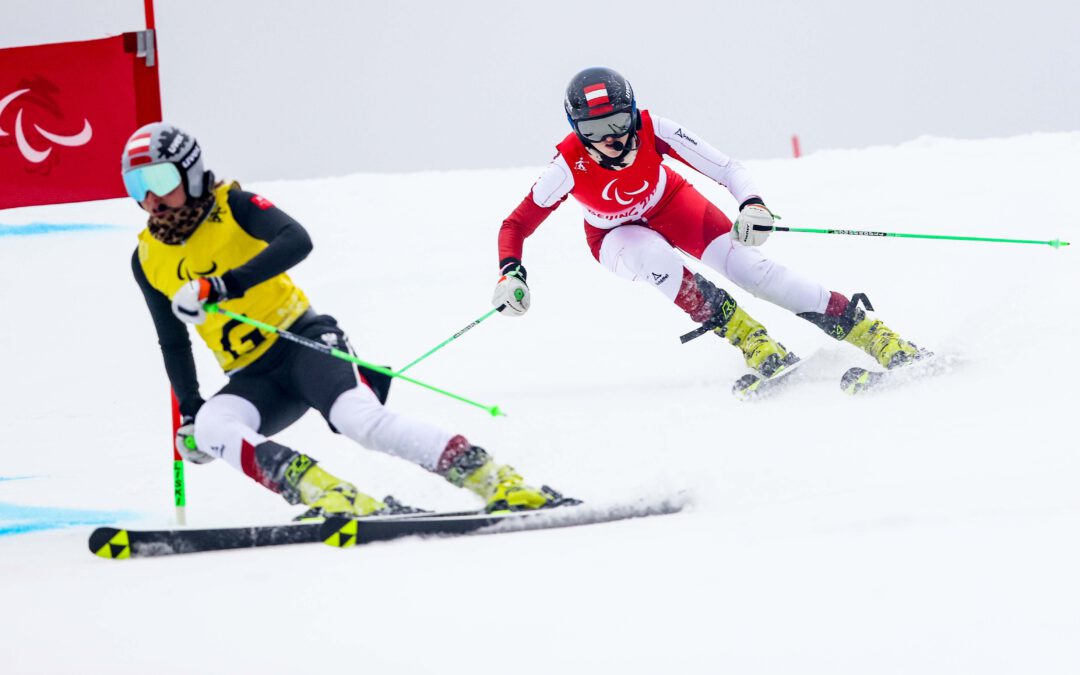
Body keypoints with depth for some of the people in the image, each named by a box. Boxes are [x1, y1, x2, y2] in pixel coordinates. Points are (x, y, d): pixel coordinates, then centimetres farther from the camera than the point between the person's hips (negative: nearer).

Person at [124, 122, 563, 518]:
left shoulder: (232, 207, -7)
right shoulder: (147, 260, 8)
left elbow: (296, 241, -26)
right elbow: (173, 343, 21)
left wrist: (223, 285, -35)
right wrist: (188, 411, 14)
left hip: (301, 340, -5)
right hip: (254, 378, 5)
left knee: (360, 419, -30)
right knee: (210, 428, -28)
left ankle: (498, 481, -29)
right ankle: (334, 499, -41)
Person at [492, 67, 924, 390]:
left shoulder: (651, 131, -31)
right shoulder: (568, 167, -32)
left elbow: (724, 167, -30)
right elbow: (516, 225, -22)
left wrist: (752, 203, -48)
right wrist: (510, 273, -39)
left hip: (672, 204, 1)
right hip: (616, 235, -1)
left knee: (746, 264, -19)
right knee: (654, 259, -37)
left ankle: (867, 332, -19)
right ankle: (746, 337, -29)